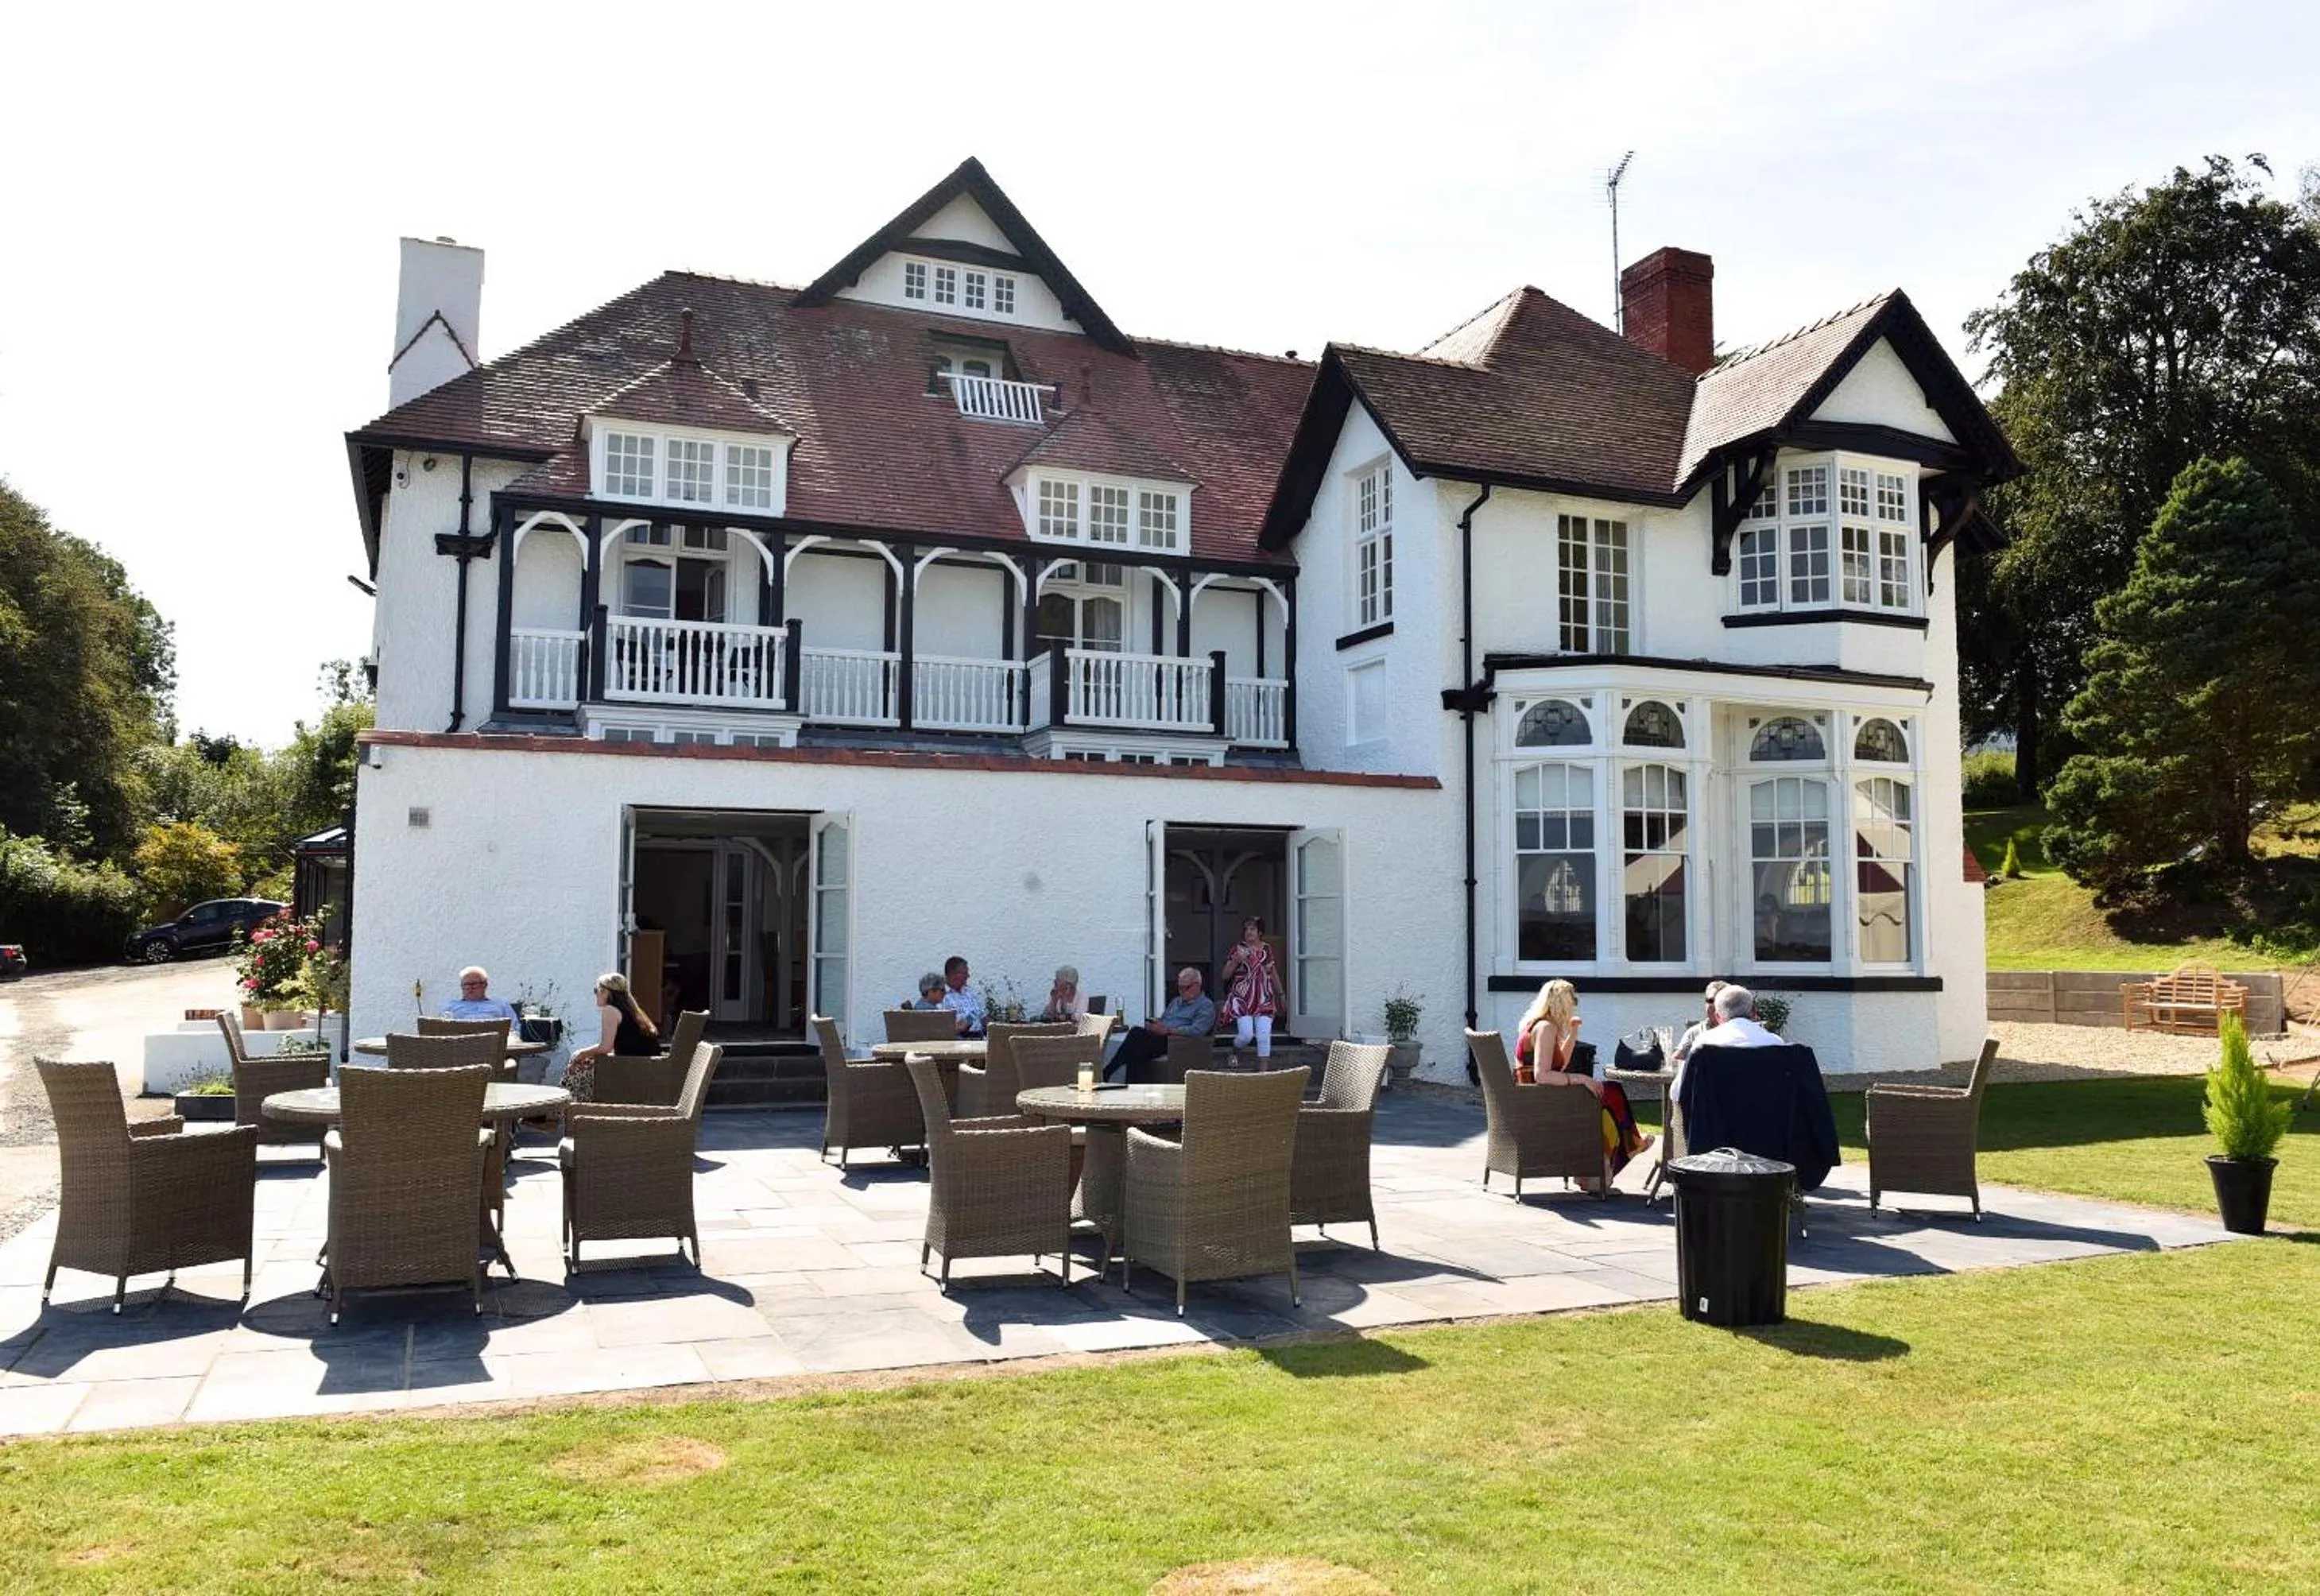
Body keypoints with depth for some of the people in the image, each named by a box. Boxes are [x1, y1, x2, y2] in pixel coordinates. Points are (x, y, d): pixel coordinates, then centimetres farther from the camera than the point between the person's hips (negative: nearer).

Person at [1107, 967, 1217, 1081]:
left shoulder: (1206, 1006, 3)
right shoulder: (1176, 1002, 29)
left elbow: (1197, 1031, -13)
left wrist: (1168, 1030, -18)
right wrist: (1152, 1025, 1)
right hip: (1161, 1039, 8)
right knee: (1137, 1031, -24)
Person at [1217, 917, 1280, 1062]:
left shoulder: (1267, 950, 9)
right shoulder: (1238, 949, 0)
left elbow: (1273, 974, 20)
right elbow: (1225, 976, -2)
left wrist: (1280, 994, 20)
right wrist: (1236, 961, -16)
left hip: (1263, 1000, 3)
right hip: (1242, 998, -3)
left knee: (1264, 1035, -4)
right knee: (1246, 1035, -11)